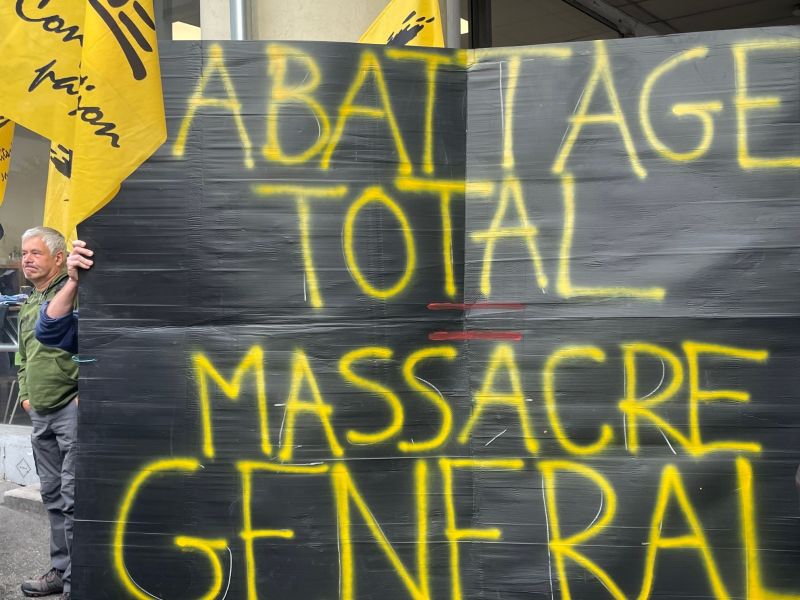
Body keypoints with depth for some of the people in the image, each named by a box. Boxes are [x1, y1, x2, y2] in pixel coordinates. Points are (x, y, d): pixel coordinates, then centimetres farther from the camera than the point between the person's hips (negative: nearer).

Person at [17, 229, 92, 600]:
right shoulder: (28, 305, 18)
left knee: (73, 497, -5)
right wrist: (25, 393, 20)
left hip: (71, 407, -9)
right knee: (52, 495, 16)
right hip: (40, 413, 9)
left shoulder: (73, 291, -9)